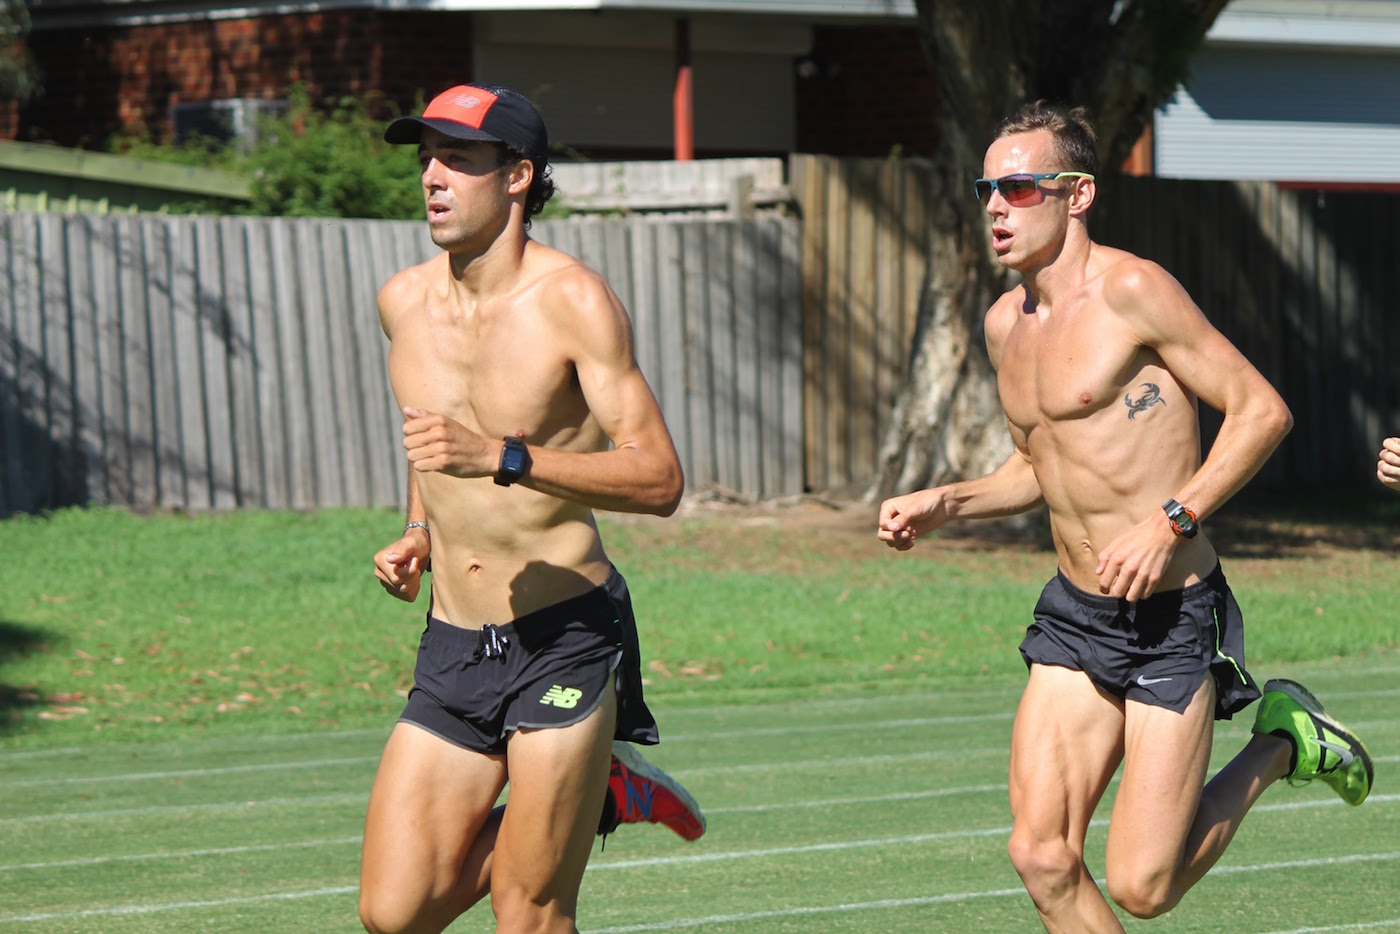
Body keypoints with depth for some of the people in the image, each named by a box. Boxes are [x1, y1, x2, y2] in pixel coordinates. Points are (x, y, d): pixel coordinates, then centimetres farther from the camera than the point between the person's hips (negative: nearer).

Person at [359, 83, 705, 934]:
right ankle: (598, 794, 21)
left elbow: (661, 479, -19)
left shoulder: (573, 300, -11)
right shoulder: (404, 302, 7)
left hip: (568, 640, -6)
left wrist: (500, 458, -29)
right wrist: (419, 534, 10)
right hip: (452, 645, 6)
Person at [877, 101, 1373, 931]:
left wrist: (1171, 523, -22)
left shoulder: (1132, 290, -14)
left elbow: (1263, 409, -14)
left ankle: (1282, 744, 18)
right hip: (1075, 615, 7)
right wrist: (942, 506, 8)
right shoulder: (1006, 323, 10)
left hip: (1174, 616, -7)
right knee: (1041, 858, -4)